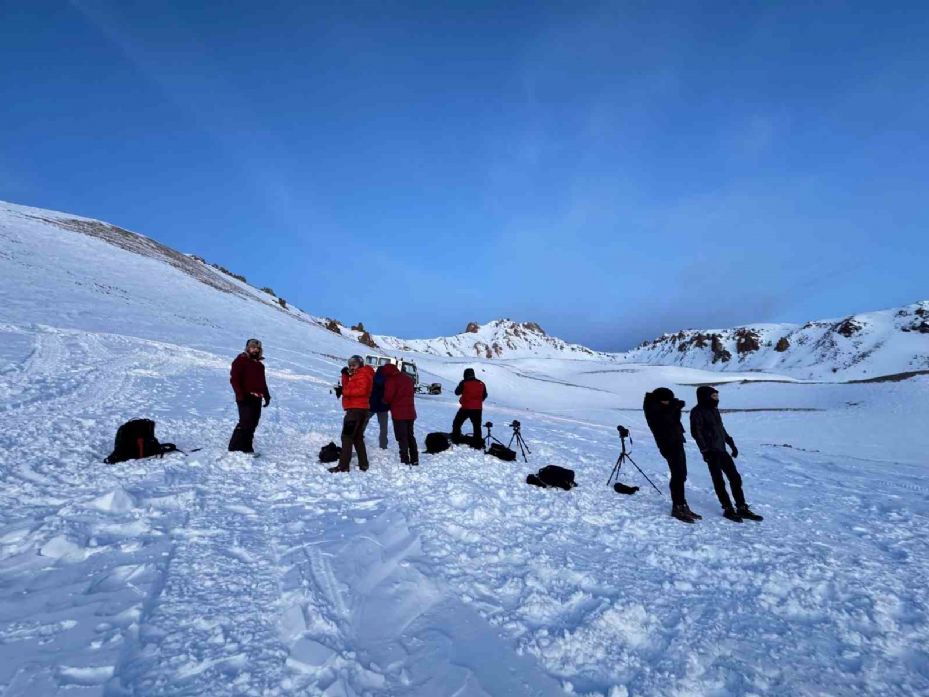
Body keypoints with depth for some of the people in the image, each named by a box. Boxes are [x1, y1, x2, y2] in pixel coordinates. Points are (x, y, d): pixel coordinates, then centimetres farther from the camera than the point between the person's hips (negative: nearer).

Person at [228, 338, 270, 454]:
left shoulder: (260, 365, 22)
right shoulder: (241, 360, 0)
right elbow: (234, 379, -8)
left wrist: (266, 395, 19)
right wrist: (240, 394, -17)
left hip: (257, 399, 7)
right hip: (245, 398, -7)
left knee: (253, 424, 7)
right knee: (246, 422, -13)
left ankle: (247, 448, 13)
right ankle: (234, 447, -6)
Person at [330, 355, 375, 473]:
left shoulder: (363, 375, -7)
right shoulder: (356, 376, 24)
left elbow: (361, 390, -22)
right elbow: (347, 387, 17)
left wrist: (345, 392, -20)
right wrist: (345, 375, 5)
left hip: (356, 409, -11)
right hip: (358, 409, 11)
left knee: (347, 436, -11)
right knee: (357, 437, 14)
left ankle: (343, 466, -12)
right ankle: (363, 464, 18)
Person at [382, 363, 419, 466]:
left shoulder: (391, 380, -9)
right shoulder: (408, 378, 15)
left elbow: (388, 396, -14)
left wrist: (386, 401, 7)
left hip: (399, 413, -7)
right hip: (410, 412, 7)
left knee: (402, 437, -2)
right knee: (410, 436, 15)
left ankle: (405, 459, -5)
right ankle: (414, 459, 17)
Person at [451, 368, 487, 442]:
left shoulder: (464, 383, -9)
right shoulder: (481, 384, 3)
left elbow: (457, 392, 2)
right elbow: (484, 395, 13)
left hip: (466, 408, -3)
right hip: (478, 409, 3)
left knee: (457, 423, 13)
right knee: (477, 426, 14)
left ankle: (455, 438, 12)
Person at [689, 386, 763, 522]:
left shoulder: (714, 409, 14)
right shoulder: (697, 412, -11)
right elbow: (696, 432, -15)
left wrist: (731, 443, 22)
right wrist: (705, 450, -18)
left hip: (721, 450, 8)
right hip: (711, 452, -8)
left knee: (735, 478, 9)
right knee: (719, 481, 1)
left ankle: (742, 508, 18)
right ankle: (728, 509, 11)